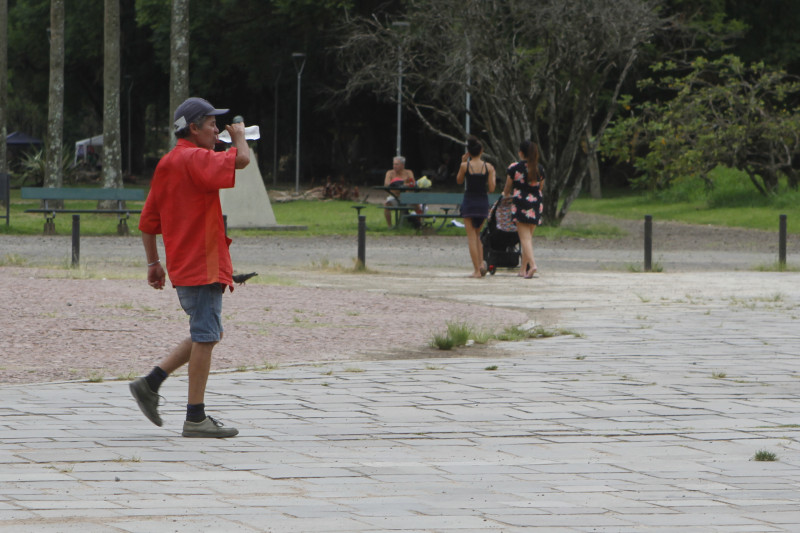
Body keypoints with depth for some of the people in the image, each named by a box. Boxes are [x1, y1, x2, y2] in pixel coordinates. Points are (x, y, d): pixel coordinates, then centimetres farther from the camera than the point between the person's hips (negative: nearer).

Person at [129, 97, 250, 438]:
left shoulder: (167, 164, 15)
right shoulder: (195, 159, -13)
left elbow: (147, 221, 17)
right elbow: (241, 160, -26)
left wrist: (153, 263, 20)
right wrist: (239, 136, -4)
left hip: (183, 266, 10)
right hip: (202, 264, -10)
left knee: (205, 336, 17)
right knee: (205, 338, -5)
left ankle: (150, 384, 13)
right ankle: (196, 419, -3)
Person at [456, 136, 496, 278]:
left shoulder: (465, 166, -8)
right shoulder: (488, 167, -4)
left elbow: (459, 181, 9)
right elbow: (491, 189, -4)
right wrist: (493, 178, 15)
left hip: (469, 202, -3)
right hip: (483, 202, 3)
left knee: (472, 237, 2)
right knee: (477, 234, 21)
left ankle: (477, 270, -3)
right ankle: (481, 263, 5)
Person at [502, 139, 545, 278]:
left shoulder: (514, 168, -6)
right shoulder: (540, 169, 5)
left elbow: (507, 189, 5)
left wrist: (506, 194, 29)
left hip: (520, 204, -4)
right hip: (536, 204, 4)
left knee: (525, 237, -7)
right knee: (529, 236, 13)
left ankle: (532, 264, -25)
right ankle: (523, 268, 18)